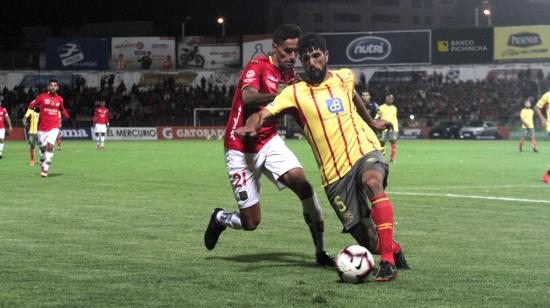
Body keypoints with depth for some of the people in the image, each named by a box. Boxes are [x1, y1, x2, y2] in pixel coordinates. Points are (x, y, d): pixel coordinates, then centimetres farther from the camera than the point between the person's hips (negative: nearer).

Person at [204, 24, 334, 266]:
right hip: (241, 148, -6)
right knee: (250, 222, -4)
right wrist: (281, 94, -49)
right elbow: (248, 98, -35)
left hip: (269, 141, 6)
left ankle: (321, 252, -11)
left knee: (302, 183, -22)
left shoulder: (289, 74, 5)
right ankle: (219, 219, 33)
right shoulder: (257, 67, -17)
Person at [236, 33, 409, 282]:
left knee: (372, 182, -37)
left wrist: (371, 122, 43)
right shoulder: (295, 92, -1)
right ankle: (393, 249, 33)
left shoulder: (345, 77, 9)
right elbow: (265, 113, -15)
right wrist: (251, 127, -36)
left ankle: (388, 261, -36)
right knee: (368, 241, -5)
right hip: (334, 175, 0)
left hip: (365, 152, 0)